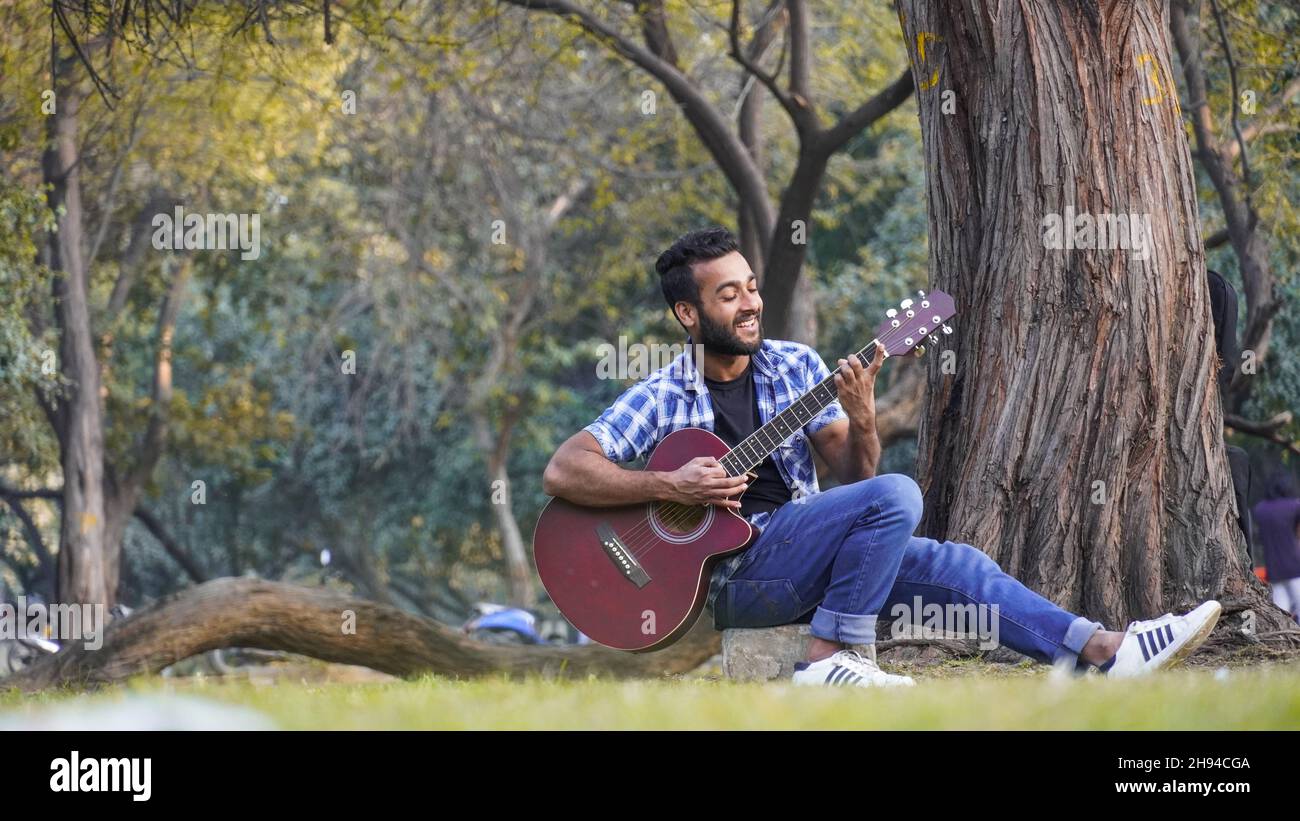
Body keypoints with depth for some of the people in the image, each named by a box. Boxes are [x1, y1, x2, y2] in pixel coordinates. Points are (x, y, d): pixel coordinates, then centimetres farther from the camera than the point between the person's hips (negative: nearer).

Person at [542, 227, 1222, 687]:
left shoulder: (796, 366, 9)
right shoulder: (661, 398, -4)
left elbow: (853, 476, 7)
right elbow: (562, 471, -12)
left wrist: (861, 420, -15)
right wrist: (669, 485, -20)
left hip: (802, 560, 6)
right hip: (729, 571, -6)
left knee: (953, 567, -9)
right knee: (896, 497, -23)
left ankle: (1108, 652, -12)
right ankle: (831, 658, -21)